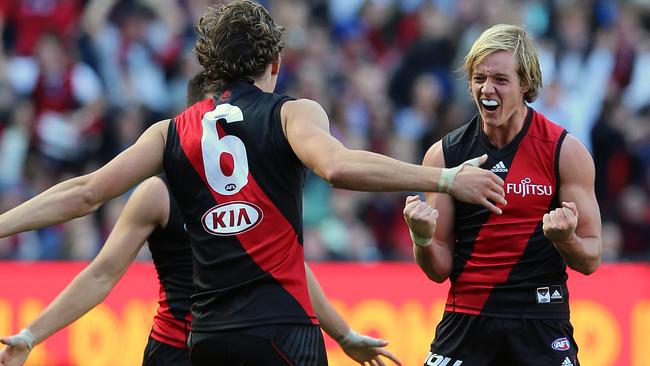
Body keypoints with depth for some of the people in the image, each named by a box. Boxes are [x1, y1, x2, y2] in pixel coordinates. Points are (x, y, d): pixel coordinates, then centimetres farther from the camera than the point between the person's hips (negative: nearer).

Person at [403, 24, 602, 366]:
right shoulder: (444, 154, 2)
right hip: (466, 321, 2)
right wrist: (422, 238, -17)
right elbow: (440, 270, 5)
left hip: (540, 324, -2)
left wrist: (565, 239, -22)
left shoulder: (566, 151, -3)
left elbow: (590, 259, 0)